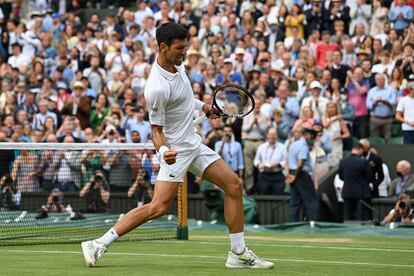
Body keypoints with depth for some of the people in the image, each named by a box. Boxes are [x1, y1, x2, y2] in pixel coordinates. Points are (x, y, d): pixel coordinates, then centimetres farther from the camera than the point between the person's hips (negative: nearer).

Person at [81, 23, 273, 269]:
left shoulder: (177, 64, 1)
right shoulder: (158, 88, -26)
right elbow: (156, 129, -19)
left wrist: (202, 106, 19)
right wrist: (163, 151, -35)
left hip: (194, 143, 9)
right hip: (177, 149, -9)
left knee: (234, 186, 4)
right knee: (159, 207, -18)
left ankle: (239, 254, 11)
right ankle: (99, 244, -12)